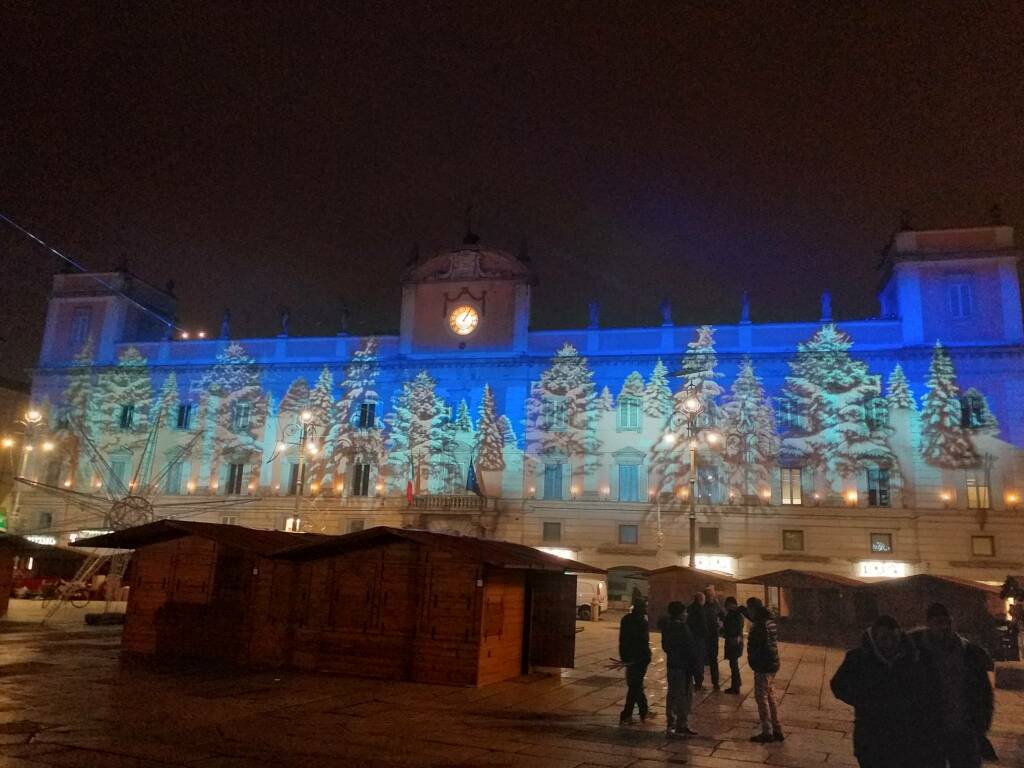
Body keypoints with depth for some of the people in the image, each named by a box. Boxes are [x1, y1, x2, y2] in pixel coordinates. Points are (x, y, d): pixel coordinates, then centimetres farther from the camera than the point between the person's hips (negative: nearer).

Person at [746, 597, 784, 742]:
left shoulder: (760, 625, -20)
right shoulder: (770, 621, 8)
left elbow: (756, 647, -22)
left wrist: (752, 661, -6)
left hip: (763, 666, -9)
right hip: (773, 664, 9)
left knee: (761, 697, 1)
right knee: (770, 696, 17)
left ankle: (767, 732, 6)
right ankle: (777, 730, 22)